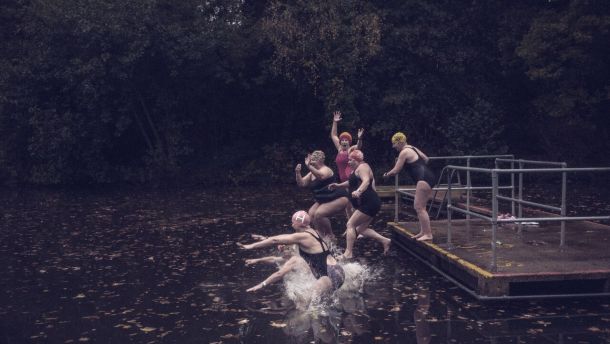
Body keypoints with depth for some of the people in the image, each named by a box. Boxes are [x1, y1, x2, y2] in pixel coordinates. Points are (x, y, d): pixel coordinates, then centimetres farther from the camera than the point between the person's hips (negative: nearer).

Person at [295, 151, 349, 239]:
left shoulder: (325, 170, -19)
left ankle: (330, 235, -3)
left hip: (338, 199, -10)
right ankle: (323, 235, 10)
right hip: (324, 200, 10)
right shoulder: (313, 173, 7)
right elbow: (302, 184, 1)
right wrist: (298, 173, -16)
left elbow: (321, 176, -44)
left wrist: (309, 166, -54)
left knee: (319, 214, -23)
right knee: (311, 214, -3)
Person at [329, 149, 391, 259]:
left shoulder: (362, 167, -9)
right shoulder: (357, 169, 23)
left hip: (369, 203, -11)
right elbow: (352, 182, 38)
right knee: (361, 229, 12)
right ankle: (385, 241, 11)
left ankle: (348, 253, -15)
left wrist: (358, 191, -46)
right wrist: (338, 185, 27)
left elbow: (366, 180, -29)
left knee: (350, 224, -12)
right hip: (368, 204, 11)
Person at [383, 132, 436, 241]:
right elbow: (426, 159, 29)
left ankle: (428, 234, -7)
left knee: (419, 207, -7)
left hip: (424, 178, -10)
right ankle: (423, 231, 18)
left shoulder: (404, 152, -8)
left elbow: (395, 170, -6)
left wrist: (387, 174, 13)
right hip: (428, 177, 10)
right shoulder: (412, 148, 19)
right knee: (419, 206, 14)